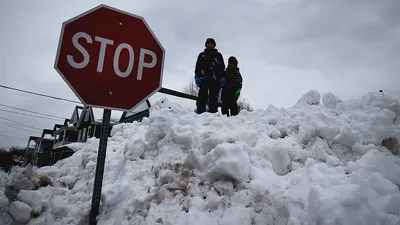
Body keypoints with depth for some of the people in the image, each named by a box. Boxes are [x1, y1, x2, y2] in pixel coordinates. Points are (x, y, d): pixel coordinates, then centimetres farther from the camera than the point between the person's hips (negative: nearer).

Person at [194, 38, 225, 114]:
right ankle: (200, 112, -12)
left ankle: (213, 112, -9)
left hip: (215, 80, 0)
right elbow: (197, 66, 15)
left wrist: (222, 77, 1)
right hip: (204, 79, 0)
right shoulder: (202, 55, 22)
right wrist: (197, 76, 0)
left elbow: (222, 67, 14)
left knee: (213, 97, -6)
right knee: (202, 96, -9)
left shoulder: (218, 55, 20)